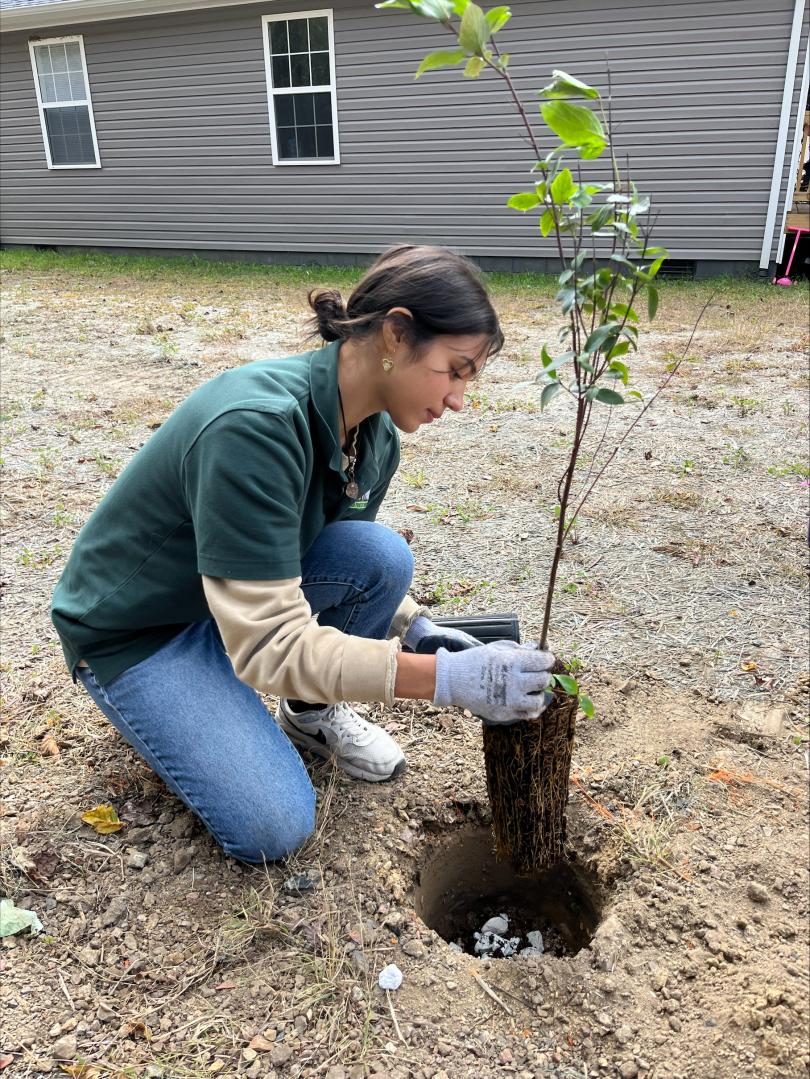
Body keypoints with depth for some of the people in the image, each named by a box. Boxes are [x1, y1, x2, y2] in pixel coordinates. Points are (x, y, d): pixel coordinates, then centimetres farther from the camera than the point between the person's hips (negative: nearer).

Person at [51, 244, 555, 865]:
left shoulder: (376, 436, -10)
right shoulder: (255, 423, -36)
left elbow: (358, 567, 6)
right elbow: (267, 642, -37)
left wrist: (415, 628, -12)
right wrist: (444, 679, -40)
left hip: (247, 594, 6)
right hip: (133, 628, -6)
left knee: (382, 556, -21)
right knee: (273, 829, -15)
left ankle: (311, 710, 4)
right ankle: (154, 704, 10)